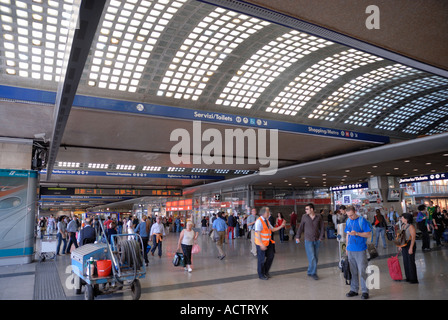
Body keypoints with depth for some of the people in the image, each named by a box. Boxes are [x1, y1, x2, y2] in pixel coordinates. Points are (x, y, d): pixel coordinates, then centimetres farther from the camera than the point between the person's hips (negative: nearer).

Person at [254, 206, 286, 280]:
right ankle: (261, 275, 22)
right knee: (261, 259, 4)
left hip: (268, 242, 8)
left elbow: (273, 229, 14)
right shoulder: (259, 221, -18)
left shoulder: (267, 221, 9)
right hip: (261, 243, -8)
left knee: (271, 256, 13)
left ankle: (266, 271, 32)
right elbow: (258, 233, -23)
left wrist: (281, 226, 4)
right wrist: (261, 244, -27)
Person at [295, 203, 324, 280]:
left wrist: (321, 237, -4)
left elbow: (322, 227, 4)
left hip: (317, 240, 2)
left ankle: (310, 272, 23)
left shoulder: (319, 217, -1)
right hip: (308, 240, -2)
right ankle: (313, 273, 8)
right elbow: (301, 227, 6)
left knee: (316, 257, 8)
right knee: (312, 257, -5)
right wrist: (297, 237, 5)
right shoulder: (304, 217, -2)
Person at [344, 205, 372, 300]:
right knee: (353, 271, 12)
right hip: (350, 250, 5)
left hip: (360, 250, -5)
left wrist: (356, 233, -22)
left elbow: (368, 234, -11)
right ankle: (354, 290, 22)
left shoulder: (362, 221, -9)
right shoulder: (348, 221, 8)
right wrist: (347, 247, 15)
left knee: (362, 271, 0)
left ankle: (365, 291, 11)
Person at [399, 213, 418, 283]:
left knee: (411, 262, -2)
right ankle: (408, 277, 24)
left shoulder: (411, 226, -15)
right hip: (404, 245, 8)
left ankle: (414, 279, 9)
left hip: (410, 245, -8)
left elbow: (413, 238, -18)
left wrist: (411, 248, -21)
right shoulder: (403, 226, 10)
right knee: (405, 262, 13)